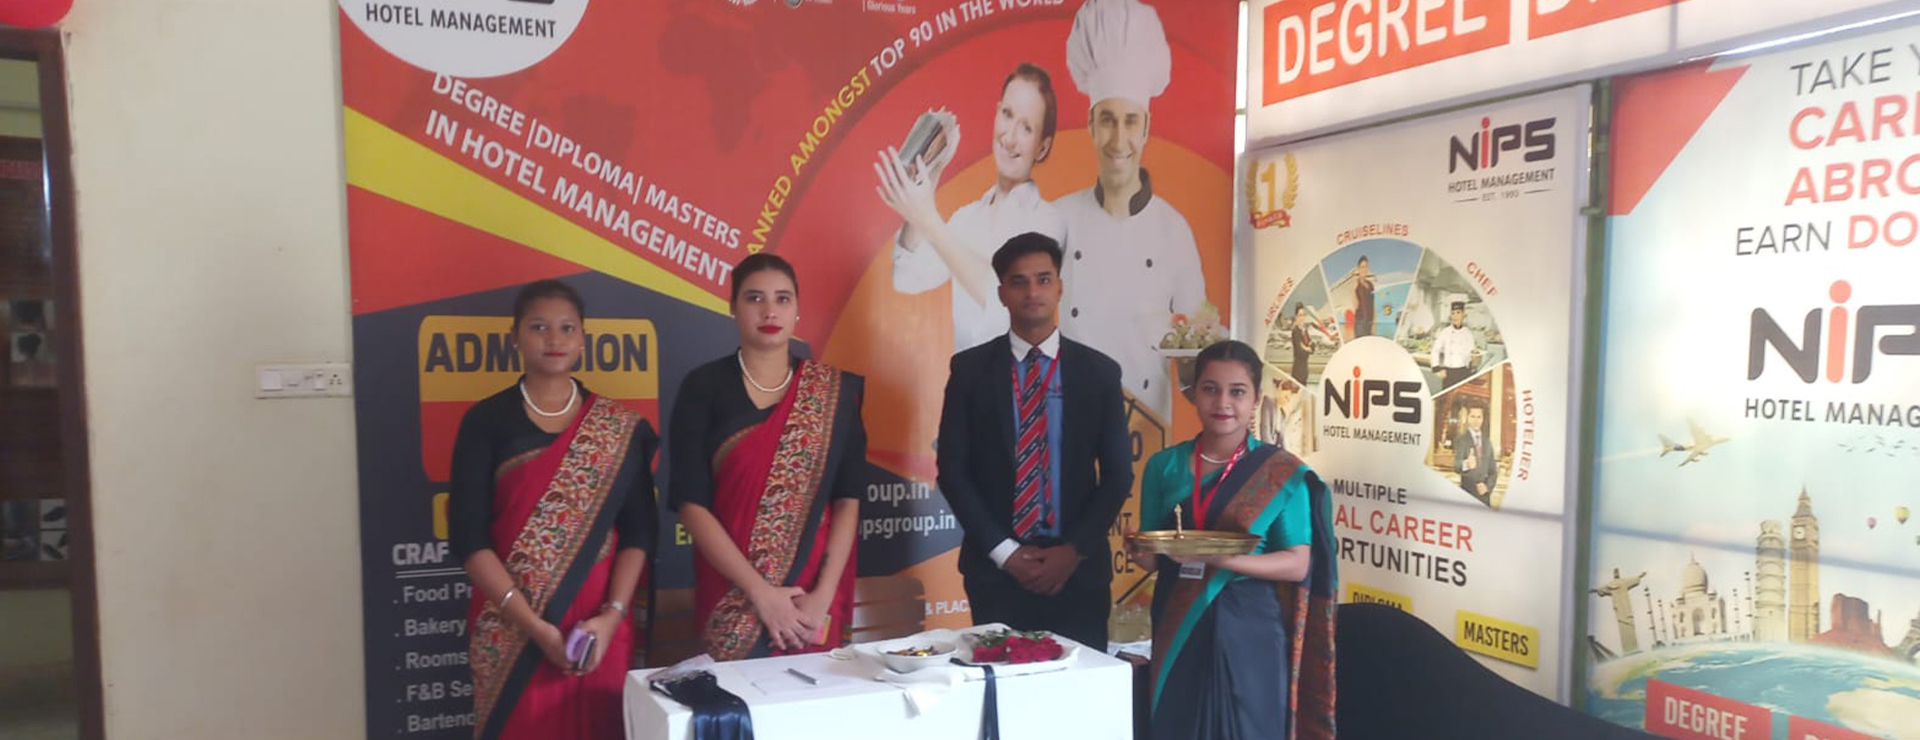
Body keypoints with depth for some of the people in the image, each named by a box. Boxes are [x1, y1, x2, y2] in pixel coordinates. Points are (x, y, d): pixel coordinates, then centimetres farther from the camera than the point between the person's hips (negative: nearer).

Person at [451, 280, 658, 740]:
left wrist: (611, 615, -12)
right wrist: (533, 625, -13)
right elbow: (468, 536, -6)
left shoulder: (620, 427, 5)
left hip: (598, 628, 1)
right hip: (511, 632, -1)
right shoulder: (486, 421, 1)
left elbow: (638, 530, 1)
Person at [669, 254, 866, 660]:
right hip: (734, 602, -1)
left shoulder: (833, 391, 3)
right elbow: (692, 503, -7)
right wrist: (760, 592, -14)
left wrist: (823, 594, -11)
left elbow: (848, 499, 0)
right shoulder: (704, 387, -2)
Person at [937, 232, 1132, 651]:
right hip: (995, 568, -1)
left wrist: (1075, 550, -6)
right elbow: (952, 469, -1)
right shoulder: (970, 368, 2)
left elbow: (1118, 474, 4)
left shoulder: (1099, 371, 5)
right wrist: (1003, 551, -8)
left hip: (1078, 569, 1)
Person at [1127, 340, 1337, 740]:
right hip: (1180, 631, 2)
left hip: (1248, 630, -2)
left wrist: (1226, 559, -22)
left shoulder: (1283, 473, -5)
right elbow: (1153, 556, 9)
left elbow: (1298, 564, -8)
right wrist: (1140, 552, -14)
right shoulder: (1164, 466, 3)